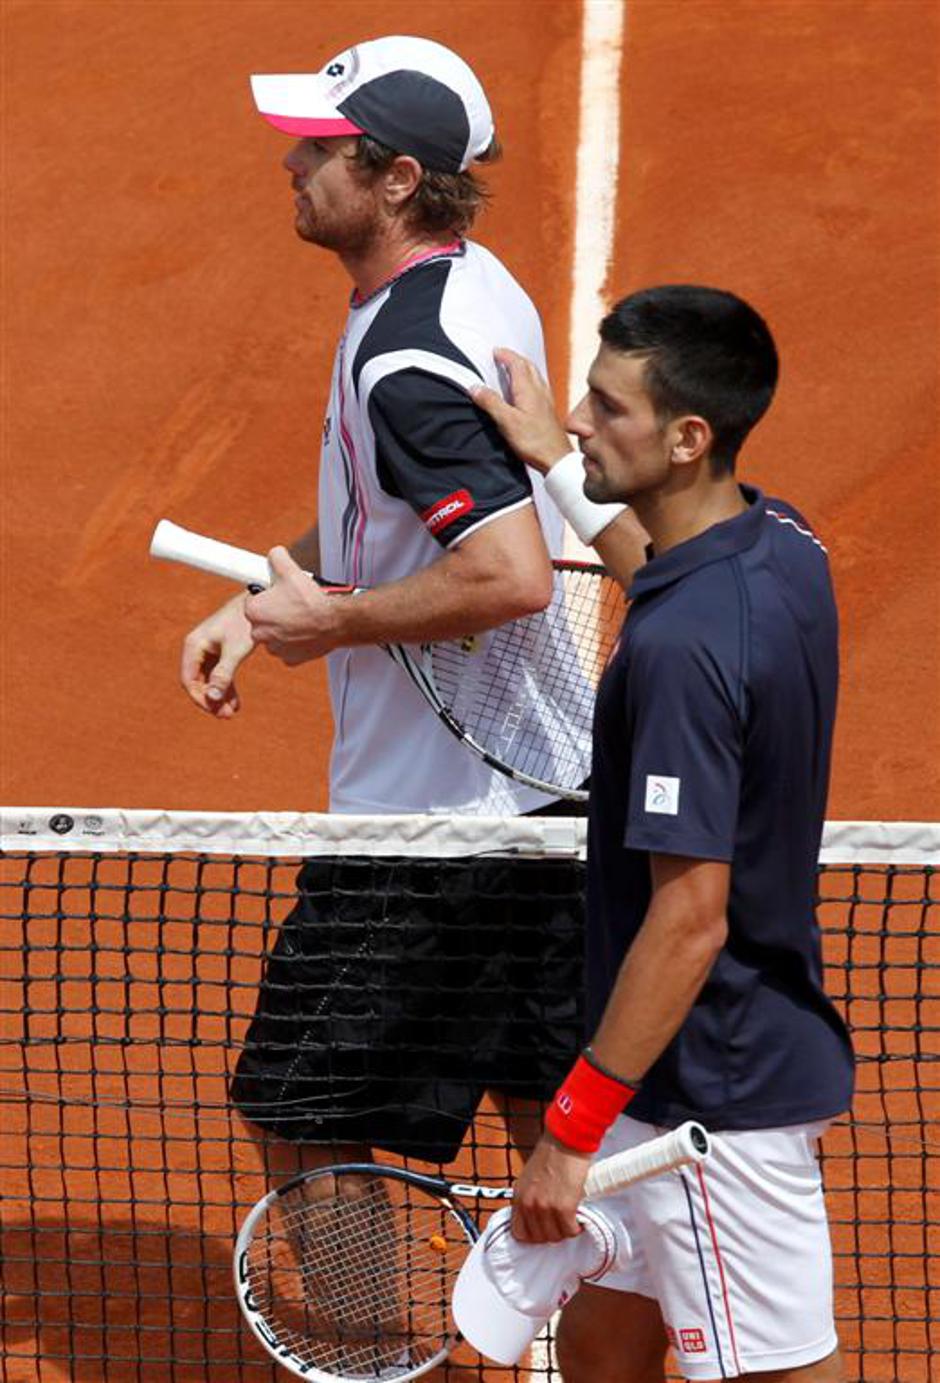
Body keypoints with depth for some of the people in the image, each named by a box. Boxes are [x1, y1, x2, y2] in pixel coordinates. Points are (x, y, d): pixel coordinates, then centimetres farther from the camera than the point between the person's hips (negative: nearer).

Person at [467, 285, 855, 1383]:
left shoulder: (683, 644, -27)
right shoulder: (782, 545, 0)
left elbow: (691, 921, -27)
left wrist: (573, 1127, -21)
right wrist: (561, 461, 34)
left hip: (715, 1095, -10)